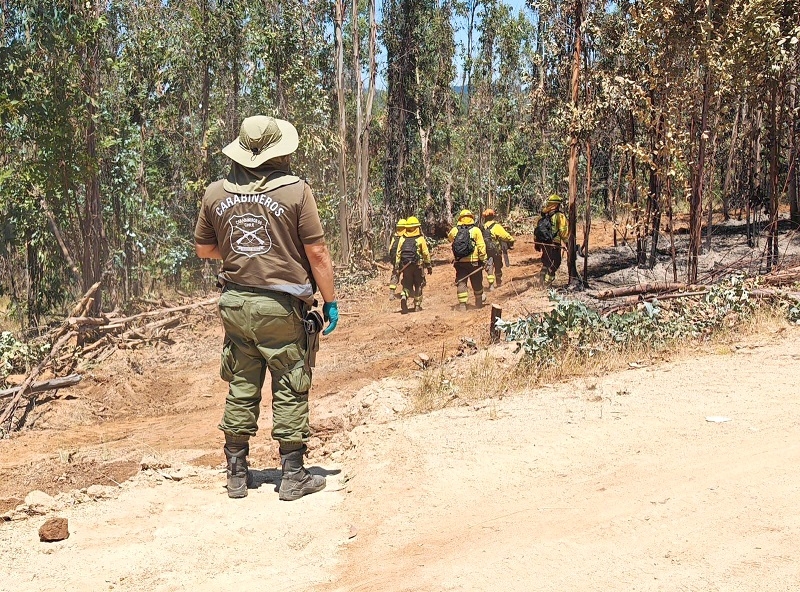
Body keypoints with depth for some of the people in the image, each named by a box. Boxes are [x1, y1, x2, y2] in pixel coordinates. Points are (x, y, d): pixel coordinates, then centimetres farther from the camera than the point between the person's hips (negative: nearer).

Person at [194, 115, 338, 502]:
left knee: (241, 389, 13)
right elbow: (317, 253, -8)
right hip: (281, 306, -4)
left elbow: (203, 248, 15)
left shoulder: (215, 194, 3)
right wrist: (330, 301, 1)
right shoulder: (296, 191, -9)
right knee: (290, 390, 6)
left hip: (235, 303, 4)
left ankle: (237, 475, 20)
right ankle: (292, 477, 11)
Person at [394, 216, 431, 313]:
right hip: (417, 265, -2)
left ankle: (404, 298, -19)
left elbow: (398, 254, 5)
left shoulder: (402, 239, 5)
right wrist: (429, 266, 5)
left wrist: (397, 267, 10)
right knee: (418, 286, 12)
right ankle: (417, 305, 14)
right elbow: (426, 254, -3)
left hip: (405, 266, 2)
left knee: (406, 285, 10)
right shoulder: (420, 239, -3)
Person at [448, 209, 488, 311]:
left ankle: (462, 304, -1)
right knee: (477, 283, 16)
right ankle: (479, 302, 32)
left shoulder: (454, 230, -2)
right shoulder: (476, 230, -8)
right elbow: (481, 246, -10)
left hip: (459, 262, 1)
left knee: (461, 283, 5)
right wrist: (483, 260, -4)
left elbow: (450, 238, 21)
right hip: (473, 261, -1)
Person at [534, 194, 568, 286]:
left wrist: (536, 243, 20)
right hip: (553, 245, -7)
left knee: (546, 263, 21)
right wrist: (567, 242, -3)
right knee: (554, 264, 2)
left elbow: (537, 229, 13)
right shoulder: (559, 216, -11)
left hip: (543, 244, 7)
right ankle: (547, 283, -1)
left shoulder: (544, 216, 10)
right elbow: (564, 231, -14)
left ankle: (541, 281, 22)